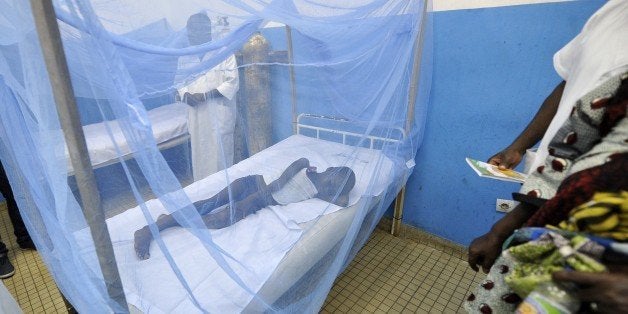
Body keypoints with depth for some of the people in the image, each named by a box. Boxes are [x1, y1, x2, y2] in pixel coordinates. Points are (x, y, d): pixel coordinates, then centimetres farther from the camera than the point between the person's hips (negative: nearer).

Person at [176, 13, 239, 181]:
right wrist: (185, 95, -7)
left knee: (220, 156, 0)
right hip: (196, 116, 5)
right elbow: (179, 81, 16)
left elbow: (233, 82, -11)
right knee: (199, 155, 12)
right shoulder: (185, 57, 10)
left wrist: (205, 95, -18)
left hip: (219, 115, -5)